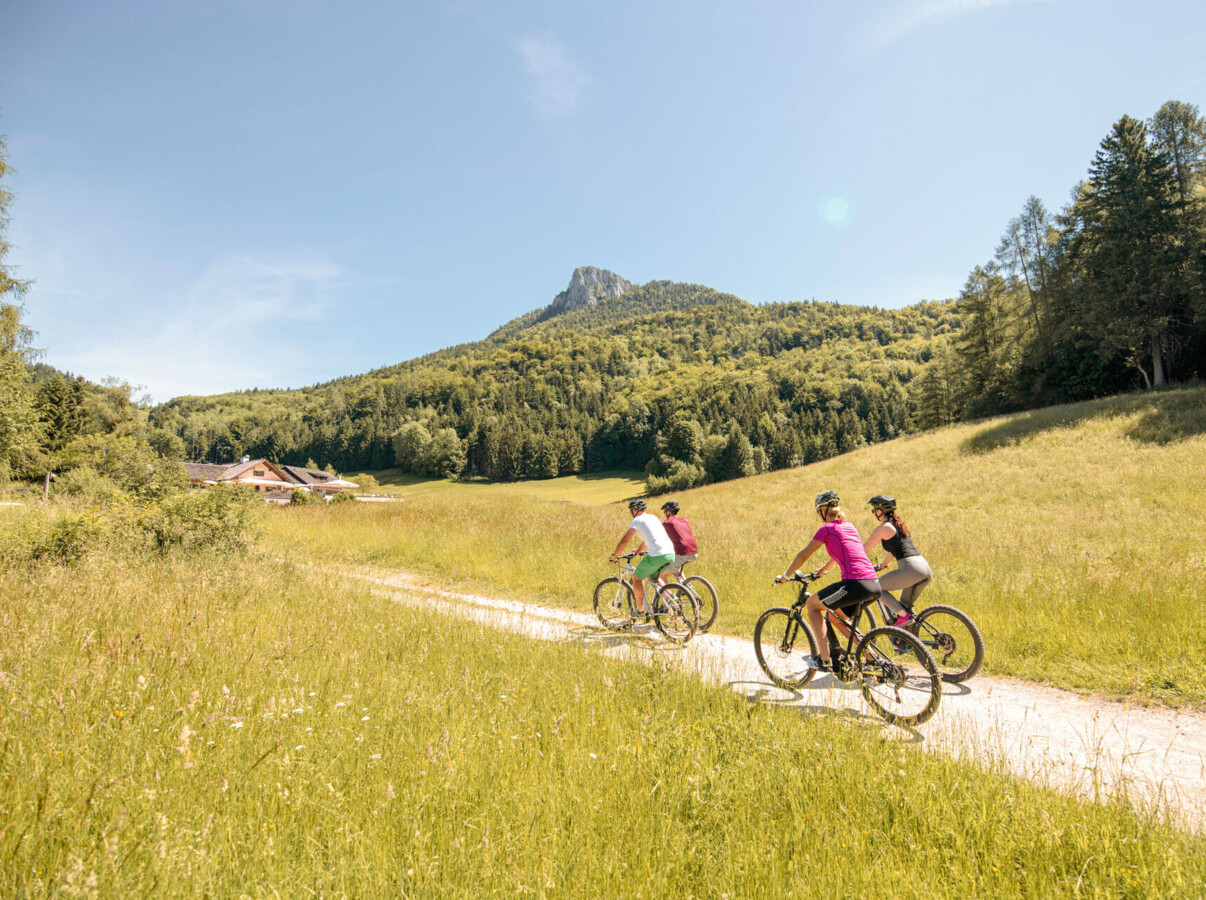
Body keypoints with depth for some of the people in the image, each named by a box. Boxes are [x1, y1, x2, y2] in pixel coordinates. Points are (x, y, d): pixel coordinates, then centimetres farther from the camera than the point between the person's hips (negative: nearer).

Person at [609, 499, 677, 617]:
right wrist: (639, 549, 51)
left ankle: (640, 610, 12)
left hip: (657, 556, -8)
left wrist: (614, 555, 8)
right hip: (671, 554, 8)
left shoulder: (637, 520, 1)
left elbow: (624, 541, -4)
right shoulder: (652, 517, 24)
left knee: (636, 577, 12)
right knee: (652, 576, 29)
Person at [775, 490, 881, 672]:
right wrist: (823, 570, 55)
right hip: (875, 586, 8)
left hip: (855, 584, -8)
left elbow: (803, 555, 6)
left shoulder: (827, 529, 0)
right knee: (836, 617, 27)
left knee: (811, 604, 12)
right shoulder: (849, 526, 22)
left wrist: (785, 575, 19)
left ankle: (824, 660, 7)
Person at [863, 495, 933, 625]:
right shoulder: (898, 523, 21)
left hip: (911, 569, -9)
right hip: (926, 568, 9)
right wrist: (881, 565, 45)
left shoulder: (883, 527, -3)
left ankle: (903, 615, -7)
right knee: (905, 606, 19)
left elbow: (864, 549, 0)